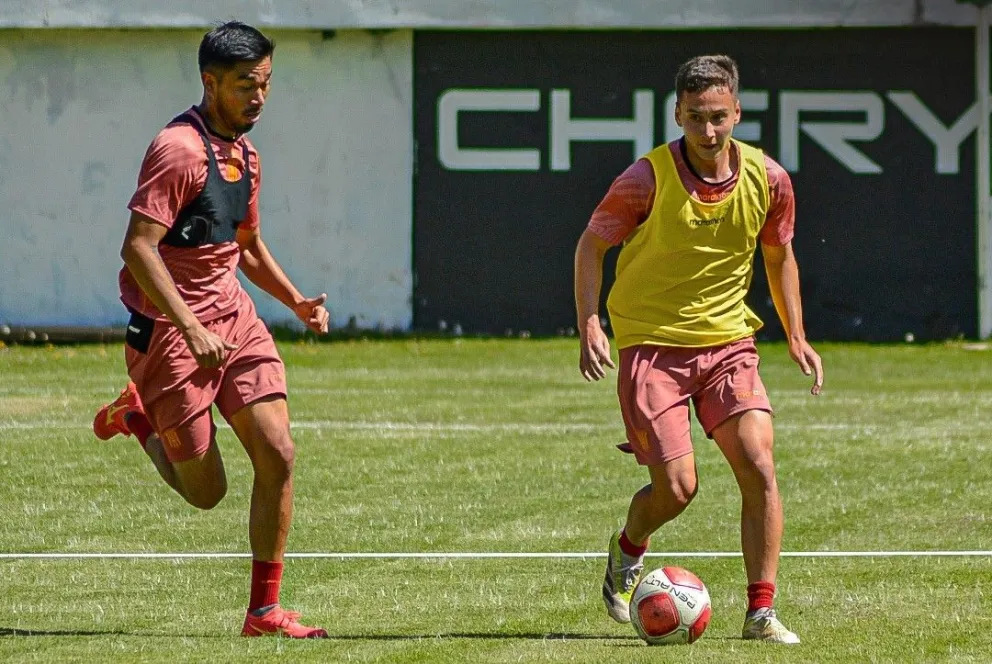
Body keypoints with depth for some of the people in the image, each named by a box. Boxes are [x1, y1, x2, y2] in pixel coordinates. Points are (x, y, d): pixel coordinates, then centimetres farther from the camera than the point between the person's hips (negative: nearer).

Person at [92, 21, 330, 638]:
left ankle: (265, 611, 2)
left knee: (278, 454, -7)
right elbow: (138, 247, -23)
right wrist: (191, 328, -29)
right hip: (169, 327, -7)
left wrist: (296, 300, 11)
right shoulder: (179, 149, -17)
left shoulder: (245, 154, 12)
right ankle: (140, 418, 30)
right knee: (206, 491, -1)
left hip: (233, 317, 7)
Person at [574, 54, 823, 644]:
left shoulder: (767, 179, -4)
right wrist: (590, 323, -15)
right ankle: (628, 551, 27)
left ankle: (761, 612, -8)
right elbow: (592, 245, -2)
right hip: (652, 344, -3)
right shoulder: (648, 179, -15)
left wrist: (797, 336, 8)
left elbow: (779, 254, 14)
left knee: (759, 466, -15)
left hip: (728, 343, 3)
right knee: (677, 488, -9)